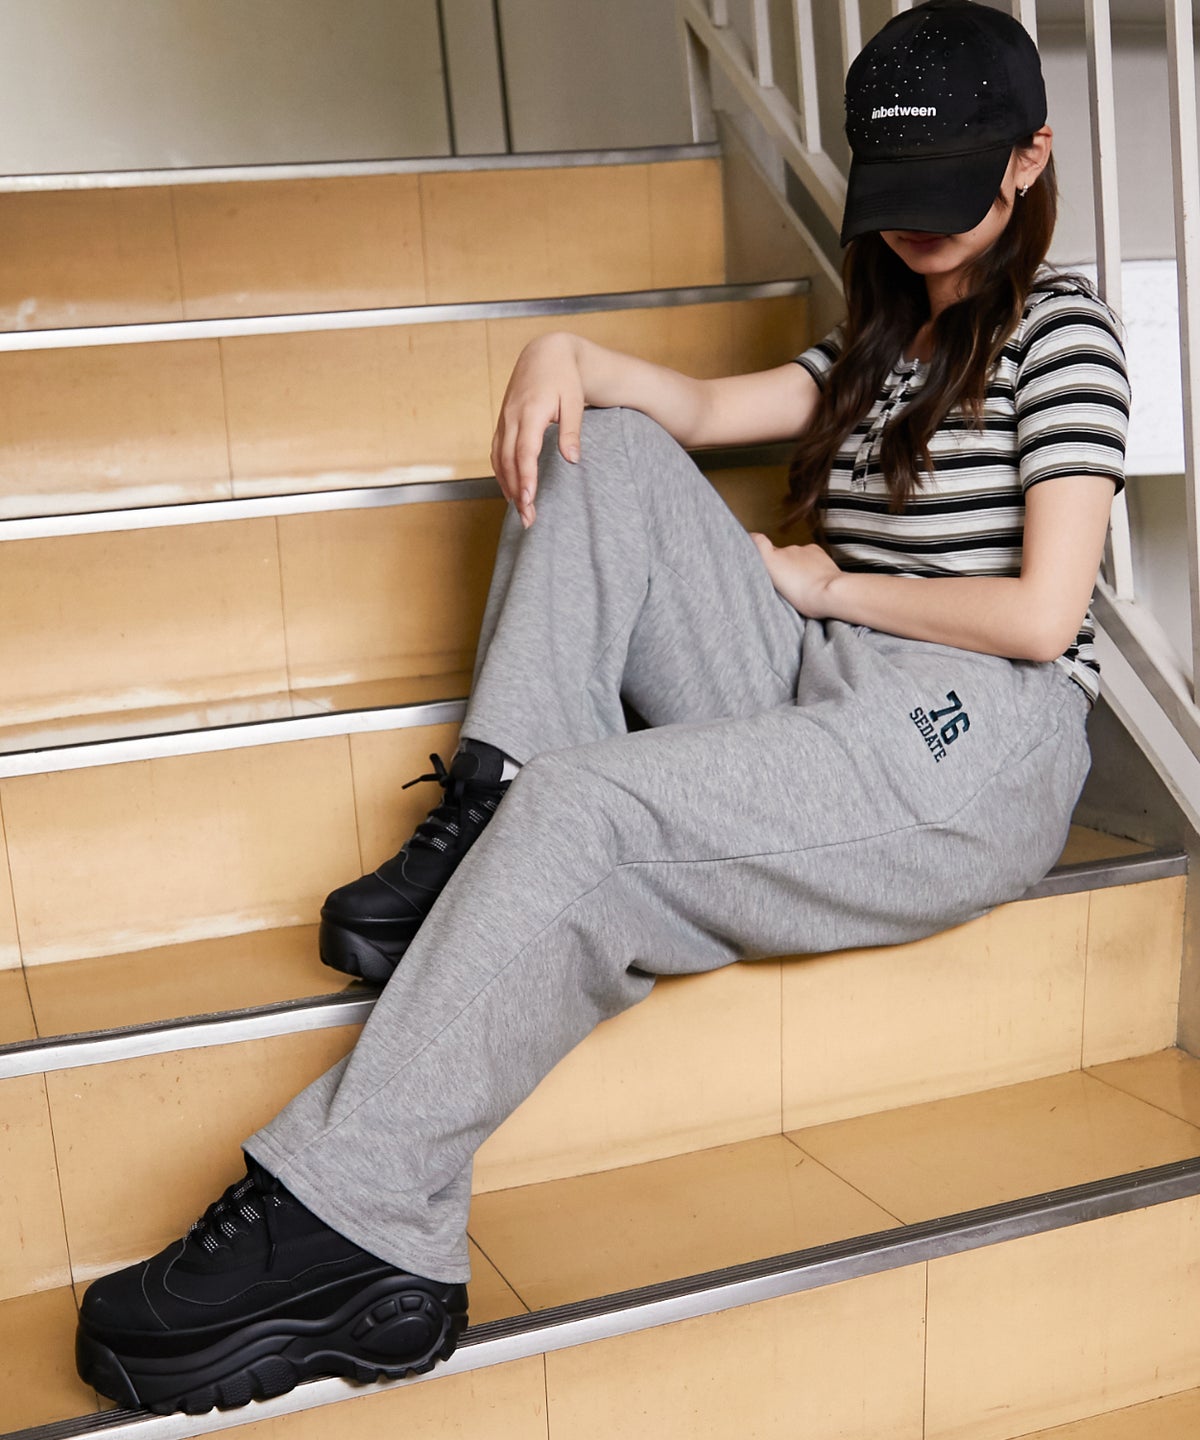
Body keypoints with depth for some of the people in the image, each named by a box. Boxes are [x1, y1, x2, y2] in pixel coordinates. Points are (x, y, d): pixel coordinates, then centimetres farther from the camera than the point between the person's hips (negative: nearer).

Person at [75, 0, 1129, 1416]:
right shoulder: (880, 339, 24)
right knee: (604, 450, 0)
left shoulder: (1060, 330, 0)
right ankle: (488, 828, -12)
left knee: (580, 819, -28)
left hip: (969, 745, -8)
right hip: (817, 703, 8)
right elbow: (702, 407, 13)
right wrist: (564, 353, -6)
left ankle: (351, 1225, -25)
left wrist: (824, 585, -2)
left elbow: (1041, 613, -11)